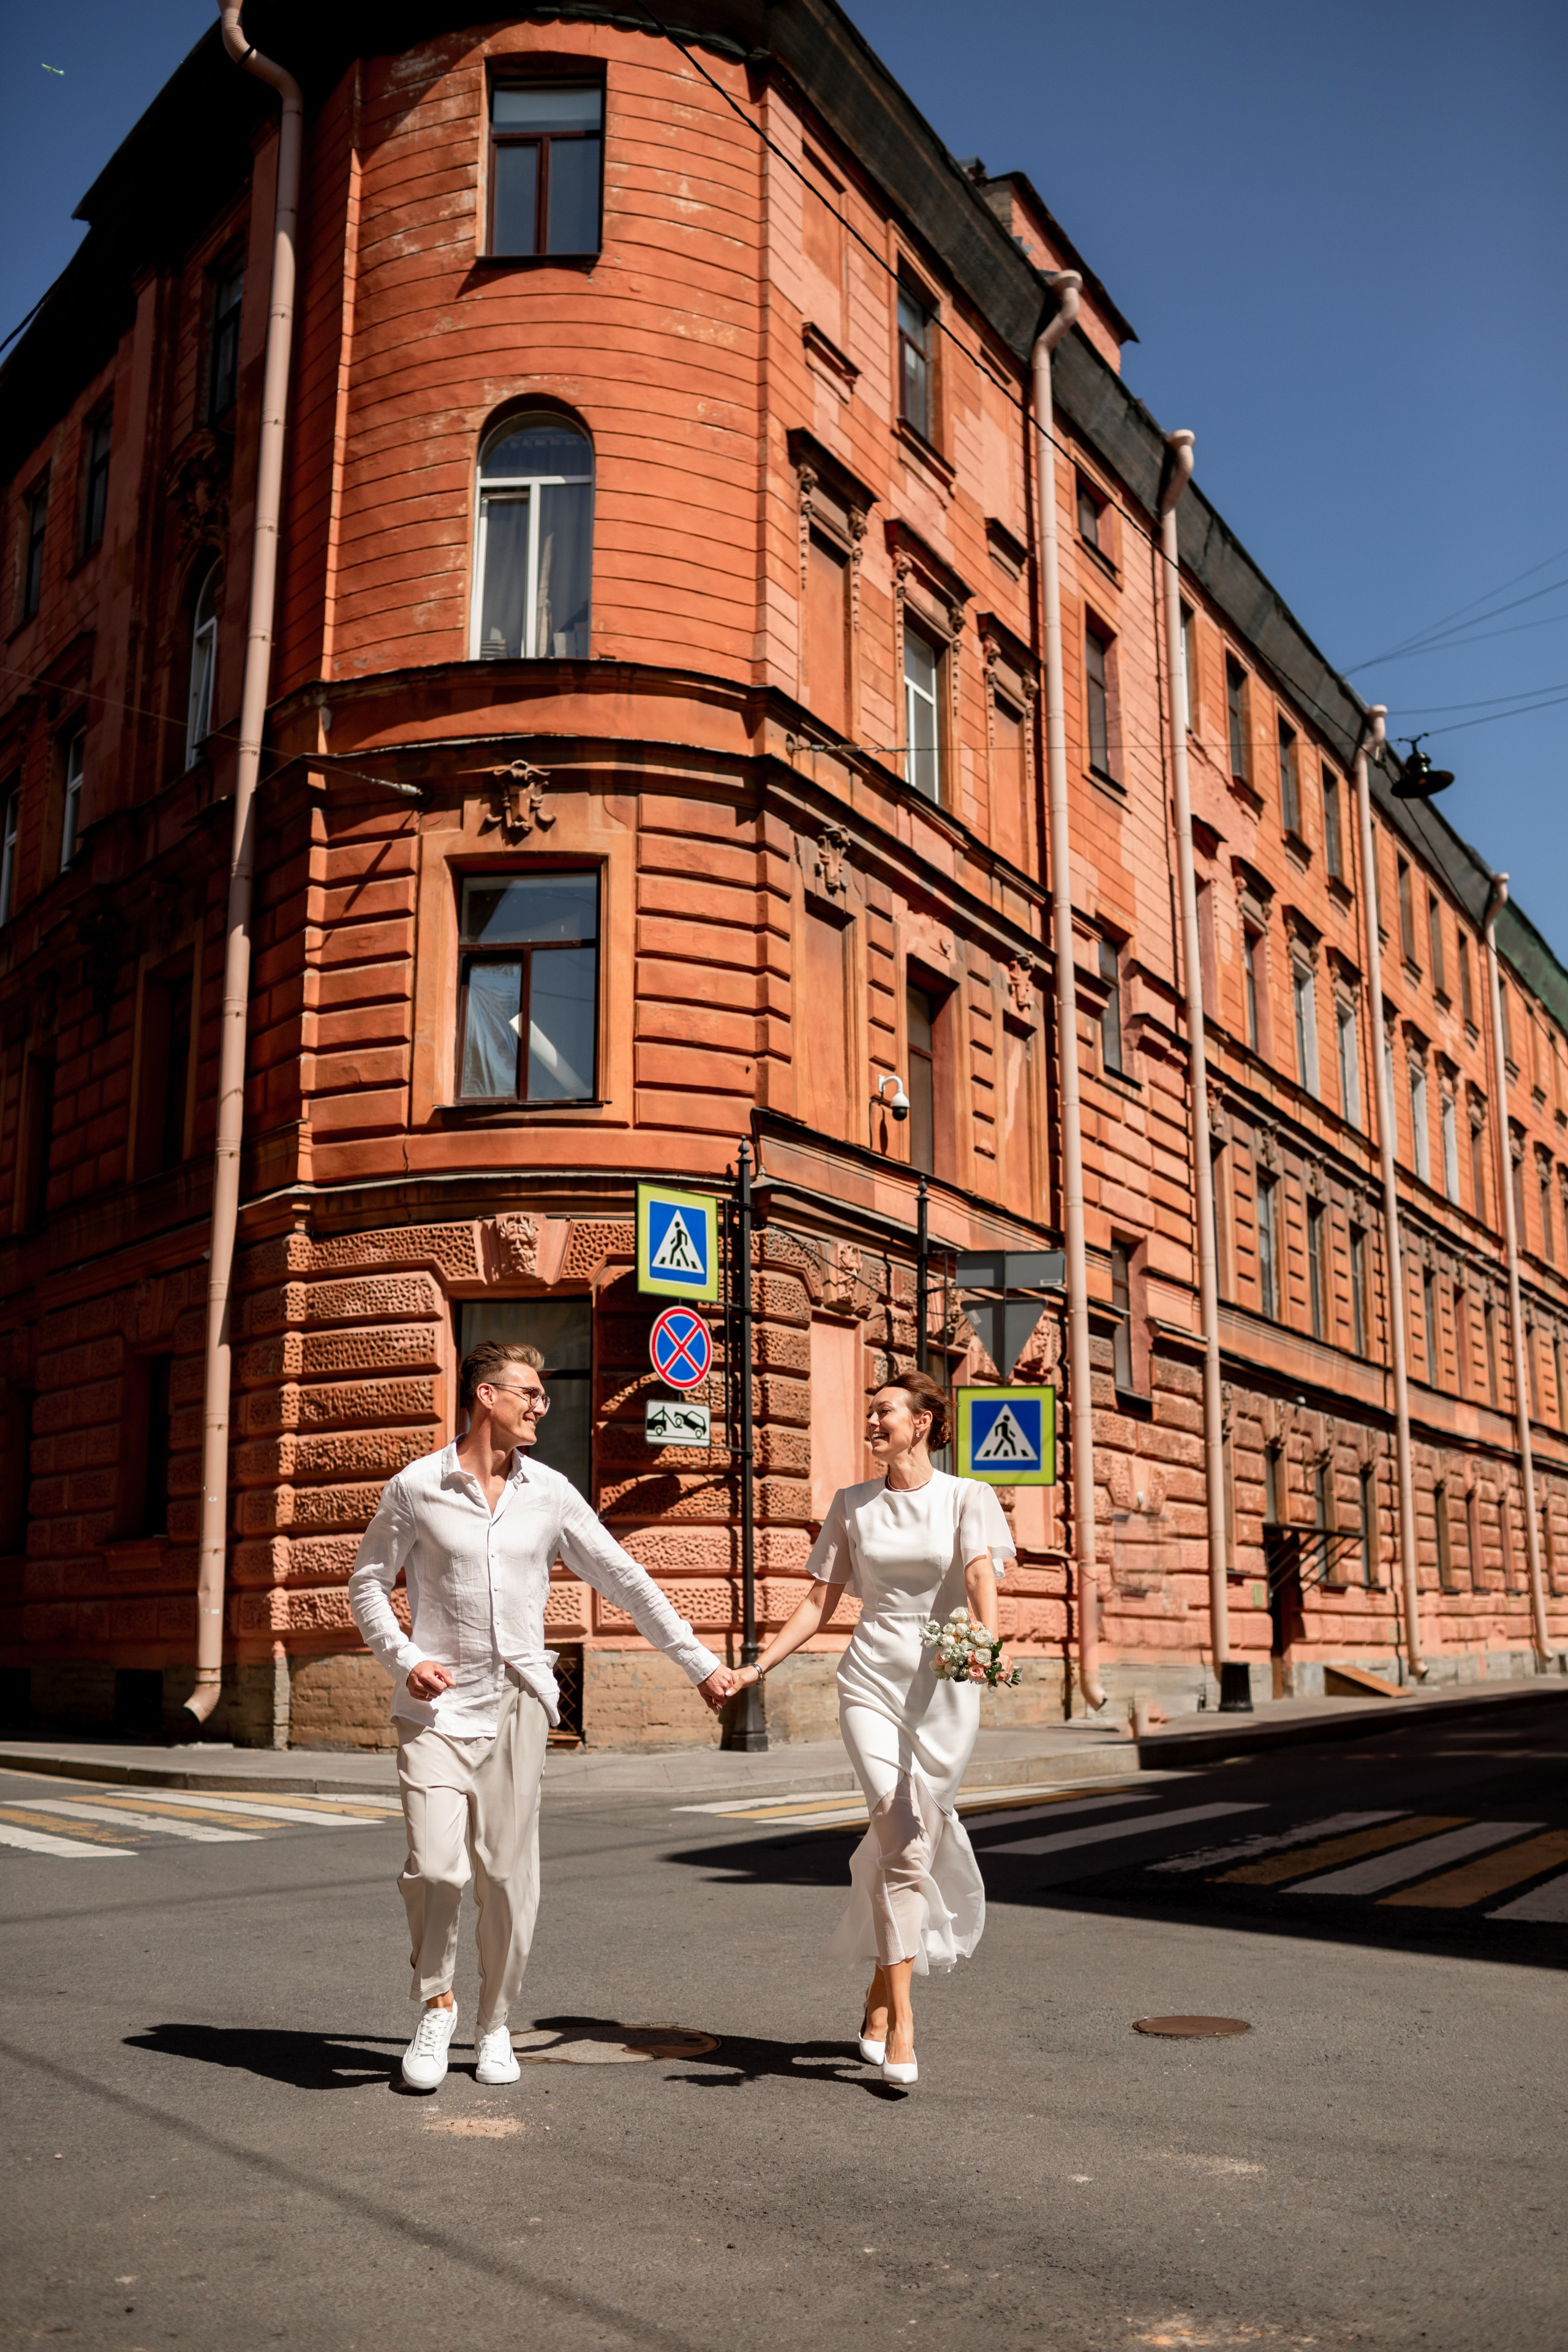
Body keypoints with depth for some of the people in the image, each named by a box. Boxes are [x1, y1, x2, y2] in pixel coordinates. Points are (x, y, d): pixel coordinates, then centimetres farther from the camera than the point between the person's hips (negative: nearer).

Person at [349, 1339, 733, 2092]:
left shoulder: (550, 1493, 5)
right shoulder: (416, 1486, -1)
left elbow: (625, 1582, 9)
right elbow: (368, 1584, 7)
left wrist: (701, 1663, 9)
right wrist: (405, 1659, -10)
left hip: (516, 1704, 2)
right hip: (437, 1705, -2)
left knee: (508, 1875, 4)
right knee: (435, 1867, -12)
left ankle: (495, 2025, 23)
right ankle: (435, 2006, 14)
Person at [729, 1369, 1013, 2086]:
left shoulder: (967, 1498, 1)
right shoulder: (851, 1505, 10)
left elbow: (980, 1575, -16)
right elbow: (820, 1602, 11)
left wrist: (987, 1638, -36)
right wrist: (757, 1667, 3)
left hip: (945, 1684, -1)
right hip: (872, 1678, 1)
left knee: (915, 1844, 4)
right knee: (901, 1845, -12)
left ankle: (879, 1993, 24)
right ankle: (901, 2024, -8)